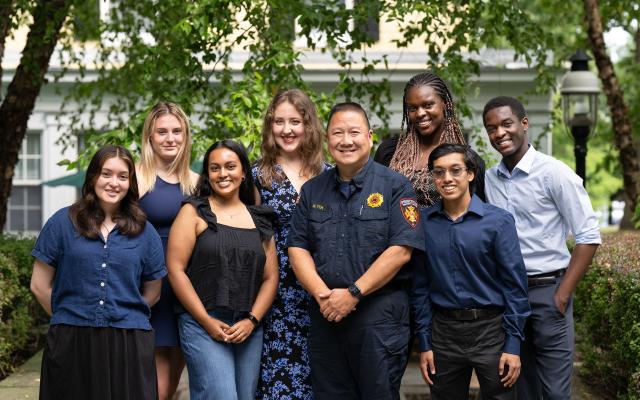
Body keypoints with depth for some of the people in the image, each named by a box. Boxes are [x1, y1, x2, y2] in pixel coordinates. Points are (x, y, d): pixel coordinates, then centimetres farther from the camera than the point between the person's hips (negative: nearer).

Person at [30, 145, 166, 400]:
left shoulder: (144, 232, 9)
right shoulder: (63, 222, 4)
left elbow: (152, 293, 14)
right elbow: (40, 285, 6)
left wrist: (123, 316, 10)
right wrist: (69, 317, 10)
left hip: (130, 344, 1)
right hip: (71, 344, -1)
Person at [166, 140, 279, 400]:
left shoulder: (259, 219, 14)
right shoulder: (194, 212, 2)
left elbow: (271, 277, 12)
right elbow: (175, 269, -5)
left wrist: (251, 320, -3)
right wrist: (207, 322, -10)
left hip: (248, 330, 5)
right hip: (202, 327, -5)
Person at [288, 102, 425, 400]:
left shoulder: (394, 186, -2)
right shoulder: (312, 191, 12)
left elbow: (400, 250, -11)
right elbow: (297, 248, 8)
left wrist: (354, 293, -15)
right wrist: (322, 294, -9)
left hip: (379, 313, -4)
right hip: (325, 315, 4)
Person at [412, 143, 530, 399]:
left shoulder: (498, 221, -6)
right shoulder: (423, 223, 2)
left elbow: (514, 285, -5)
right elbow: (420, 285, 6)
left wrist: (513, 345, -8)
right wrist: (424, 344, 4)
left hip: (490, 330, -2)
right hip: (443, 330, 2)